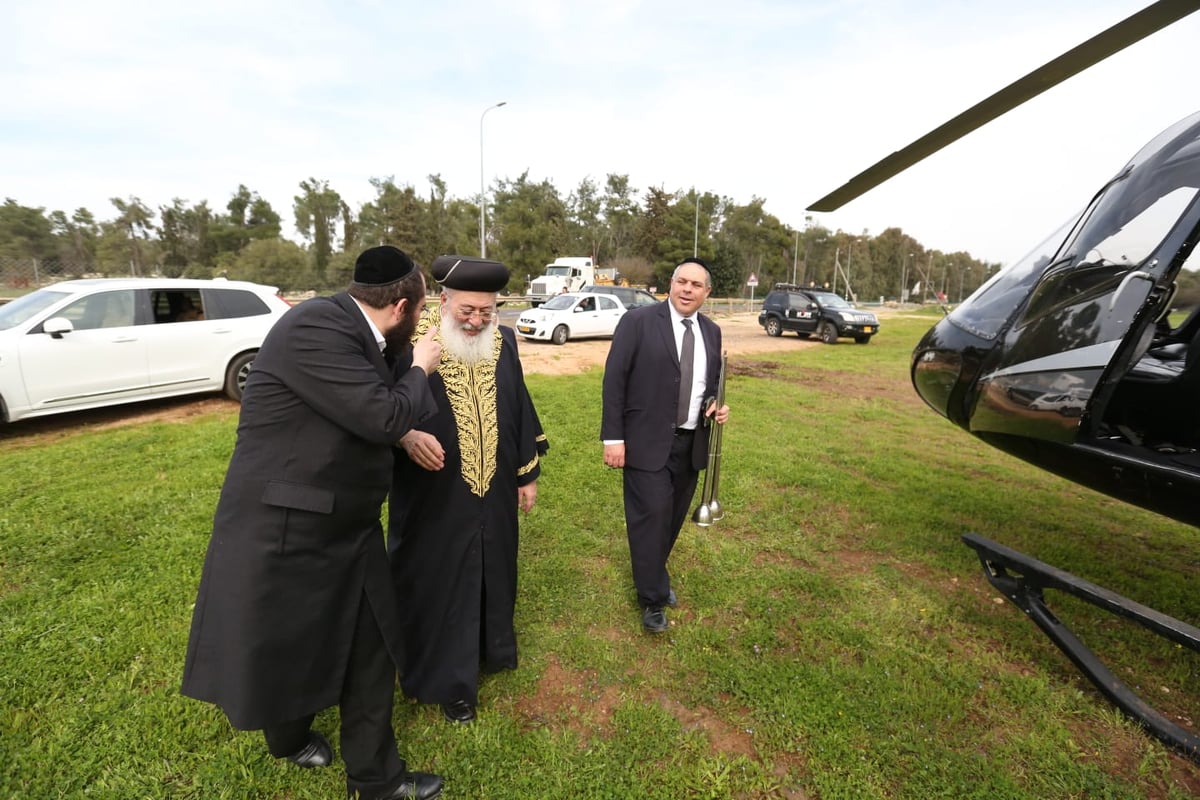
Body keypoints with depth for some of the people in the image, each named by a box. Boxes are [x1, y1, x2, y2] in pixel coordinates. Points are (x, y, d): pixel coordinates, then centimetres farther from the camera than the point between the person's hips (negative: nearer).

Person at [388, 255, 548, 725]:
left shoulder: (504, 342, 0)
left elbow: (520, 409, 7)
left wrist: (528, 473, 9)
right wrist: (406, 436, -33)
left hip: (494, 492, 5)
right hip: (433, 497, -4)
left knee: (492, 576, 22)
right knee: (438, 585, 12)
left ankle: (488, 650, 48)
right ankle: (449, 679, 34)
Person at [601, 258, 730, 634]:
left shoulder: (711, 331, 9)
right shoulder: (638, 321, -8)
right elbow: (614, 380, -10)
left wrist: (717, 405, -3)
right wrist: (613, 437, -14)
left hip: (691, 443, 6)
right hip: (648, 441, -5)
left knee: (673, 518, 16)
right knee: (651, 516, 0)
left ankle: (653, 576, 39)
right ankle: (653, 598, 19)